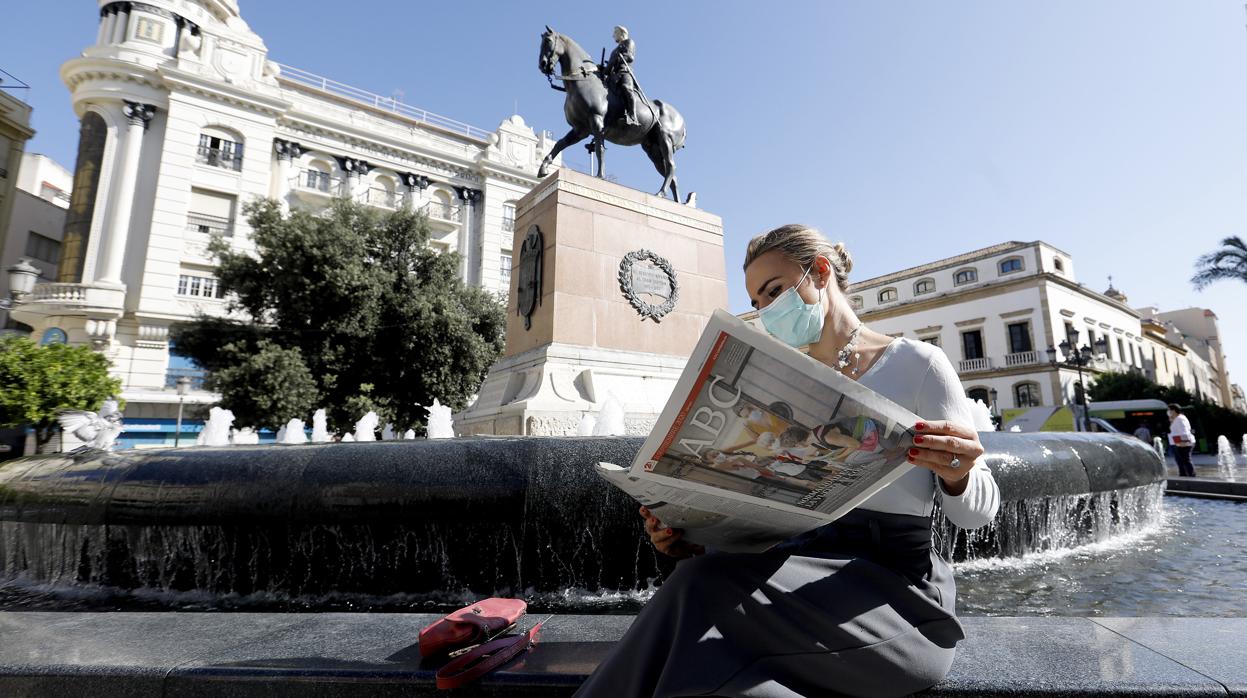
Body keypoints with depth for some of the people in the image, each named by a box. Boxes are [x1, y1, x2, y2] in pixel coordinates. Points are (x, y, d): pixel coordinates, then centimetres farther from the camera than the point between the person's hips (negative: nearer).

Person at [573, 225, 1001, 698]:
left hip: (894, 580, -4)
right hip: (806, 564, 4)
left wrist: (956, 476, -25)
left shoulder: (916, 363, -2)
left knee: (708, 589, -29)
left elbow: (976, 511, -1)